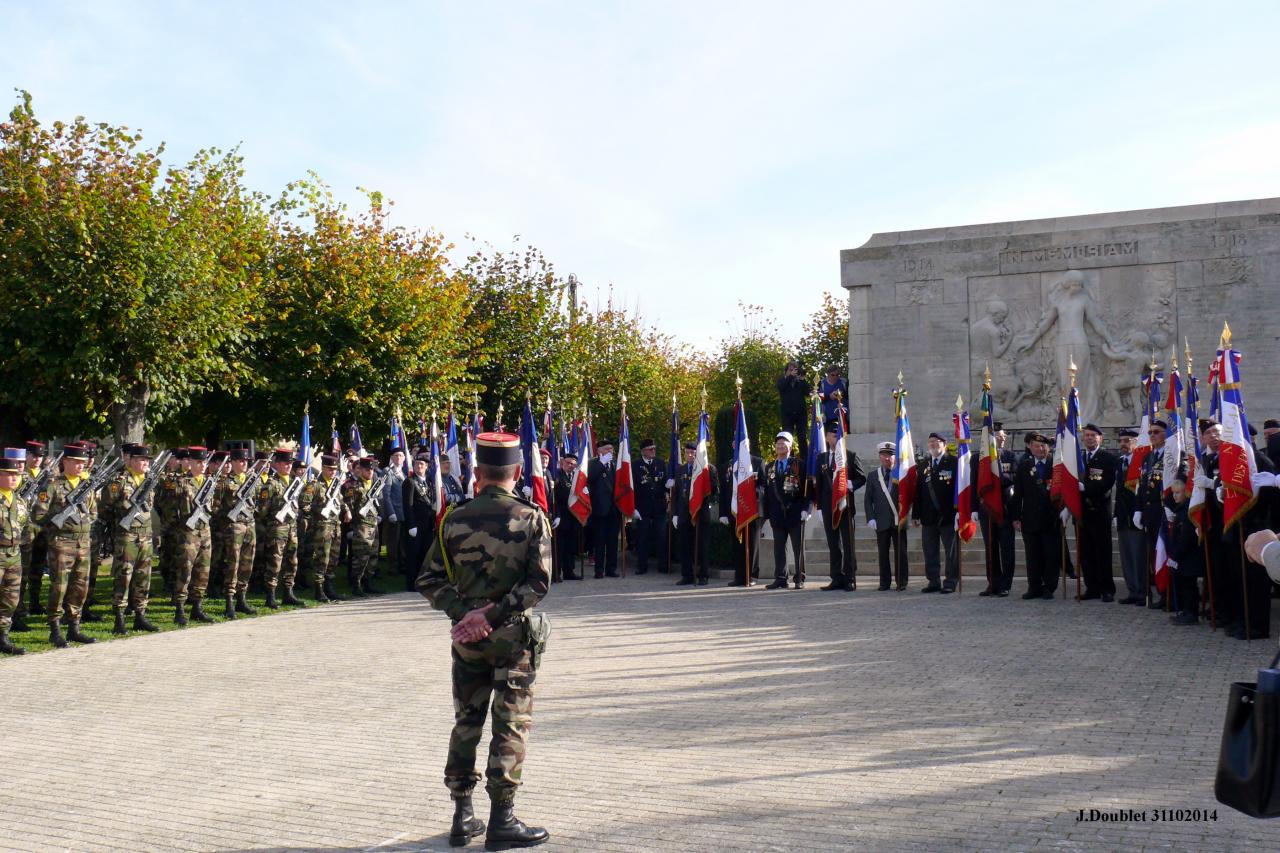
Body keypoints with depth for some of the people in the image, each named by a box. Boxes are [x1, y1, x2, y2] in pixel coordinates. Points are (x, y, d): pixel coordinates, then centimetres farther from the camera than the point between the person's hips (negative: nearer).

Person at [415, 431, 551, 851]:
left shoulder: (455, 520, 0)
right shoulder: (532, 518, -8)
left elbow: (430, 581, -2)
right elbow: (539, 583, -16)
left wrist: (464, 613, -9)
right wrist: (493, 615, -16)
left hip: (466, 638, 3)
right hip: (514, 635, -3)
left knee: (466, 723, 14)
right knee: (511, 725, 5)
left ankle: (462, 817, 21)